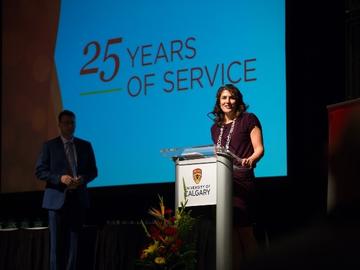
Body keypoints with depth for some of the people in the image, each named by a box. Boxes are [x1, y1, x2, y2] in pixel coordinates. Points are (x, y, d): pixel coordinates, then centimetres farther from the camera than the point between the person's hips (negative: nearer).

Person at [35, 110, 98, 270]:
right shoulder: (49, 146, 3)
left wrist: (83, 179, -10)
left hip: (78, 199, 3)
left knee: (73, 243, 3)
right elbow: (40, 171, -2)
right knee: (57, 243, -2)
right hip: (57, 199, -3)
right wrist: (60, 178, -17)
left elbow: (93, 171, 12)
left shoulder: (85, 146, 11)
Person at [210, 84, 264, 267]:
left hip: (241, 180, -6)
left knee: (244, 230, -11)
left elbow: (259, 149, -2)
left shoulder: (248, 120, 6)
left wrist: (250, 160, -21)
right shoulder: (216, 127, 22)